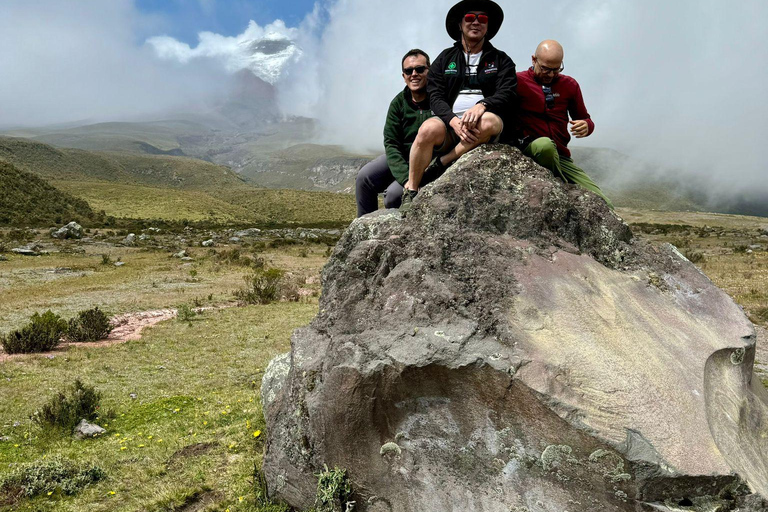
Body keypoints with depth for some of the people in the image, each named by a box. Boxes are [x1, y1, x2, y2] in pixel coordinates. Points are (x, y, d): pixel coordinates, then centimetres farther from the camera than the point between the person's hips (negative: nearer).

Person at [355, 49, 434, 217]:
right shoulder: (398, 103, -1)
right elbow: (391, 143, -7)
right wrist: (406, 178, -24)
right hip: (401, 157, 5)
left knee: (394, 194, -25)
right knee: (365, 177, -13)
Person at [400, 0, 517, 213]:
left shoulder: (501, 60, 13)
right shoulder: (445, 58, 14)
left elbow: (507, 94, -2)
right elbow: (435, 96, 2)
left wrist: (482, 105, -25)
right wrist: (454, 121, -18)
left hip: (482, 130, 0)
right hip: (450, 122, 0)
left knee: (489, 121, -37)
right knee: (428, 129, -34)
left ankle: (442, 163, -22)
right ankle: (411, 190, -18)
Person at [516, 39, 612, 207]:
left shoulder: (570, 85, 15)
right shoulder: (518, 81, 0)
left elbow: (585, 119, 22)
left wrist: (586, 126, -2)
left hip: (561, 156, 4)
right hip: (529, 148, -4)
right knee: (545, 144, -43)